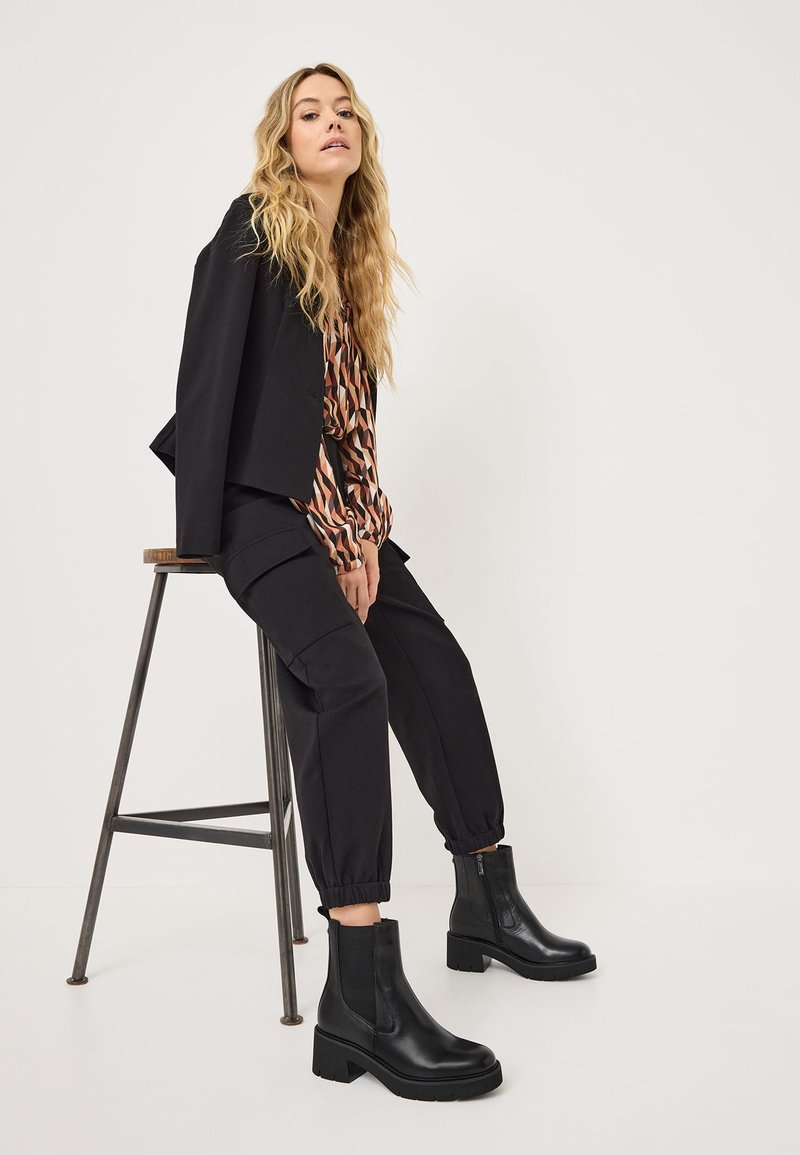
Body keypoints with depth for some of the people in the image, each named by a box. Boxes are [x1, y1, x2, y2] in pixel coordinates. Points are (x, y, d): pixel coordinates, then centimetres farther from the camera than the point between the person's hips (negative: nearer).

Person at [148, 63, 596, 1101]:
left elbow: (356, 412, 14)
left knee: (438, 665, 4)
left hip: (336, 513, 9)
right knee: (349, 677, -29)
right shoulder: (252, 234, -1)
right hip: (260, 504, -8)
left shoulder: (354, 260, 19)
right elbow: (210, 381, -9)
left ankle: (490, 907, 20)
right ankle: (362, 997, -35)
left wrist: (363, 533, 0)